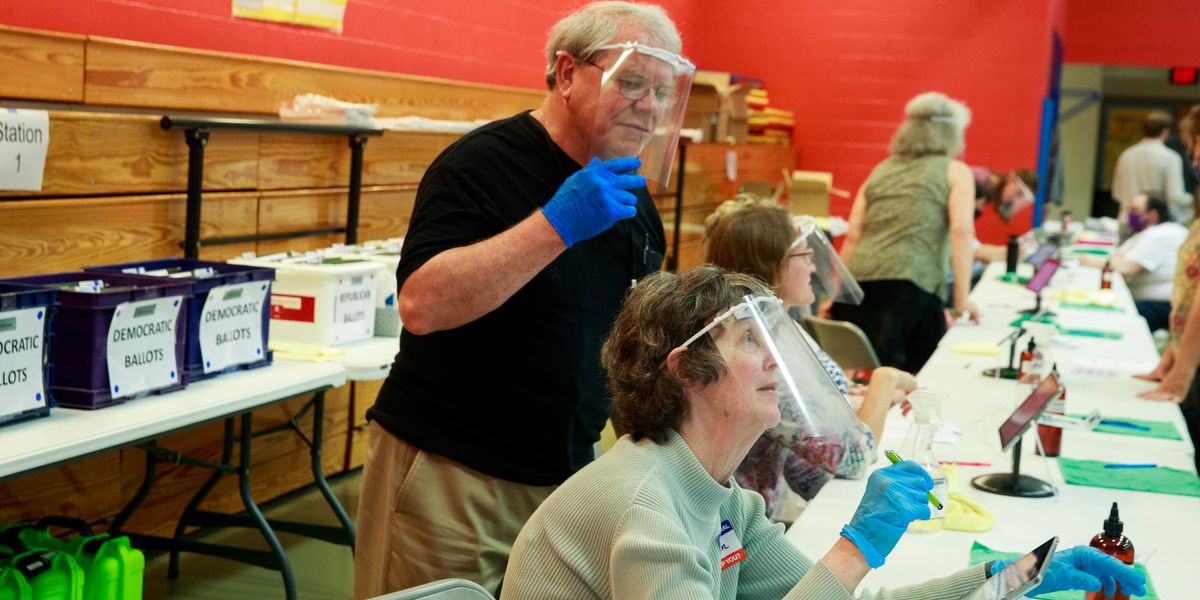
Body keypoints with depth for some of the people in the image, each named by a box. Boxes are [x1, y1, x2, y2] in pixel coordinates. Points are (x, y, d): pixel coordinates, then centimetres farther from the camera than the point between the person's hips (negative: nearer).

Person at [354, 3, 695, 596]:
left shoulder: (634, 200, 8)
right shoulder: (483, 163, -13)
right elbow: (420, 305, -26)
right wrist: (557, 223, -29)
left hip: (567, 476, 6)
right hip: (450, 478, -6)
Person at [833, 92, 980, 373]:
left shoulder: (880, 171, 25)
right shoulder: (955, 172, 13)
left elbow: (853, 236, 16)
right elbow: (961, 230, -2)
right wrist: (961, 300, -1)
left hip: (858, 283, 5)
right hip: (910, 285, -5)